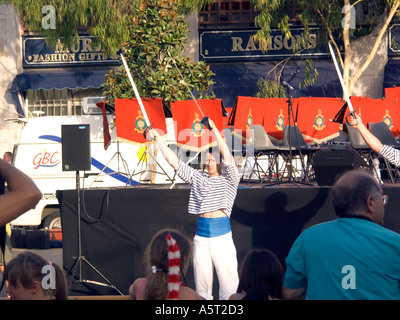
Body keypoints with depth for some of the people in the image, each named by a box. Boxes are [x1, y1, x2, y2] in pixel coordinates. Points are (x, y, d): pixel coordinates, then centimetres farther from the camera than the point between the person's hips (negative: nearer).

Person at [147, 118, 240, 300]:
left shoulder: (229, 180, 5)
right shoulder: (197, 178, 15)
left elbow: (227, 157, -10)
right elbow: (173, 161, 12)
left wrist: (214, 129, -14)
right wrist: (158, 138, 6)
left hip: (222, 235, -4)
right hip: (201, 236, 4)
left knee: (229, 282, -6)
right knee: (202, 284, 4)